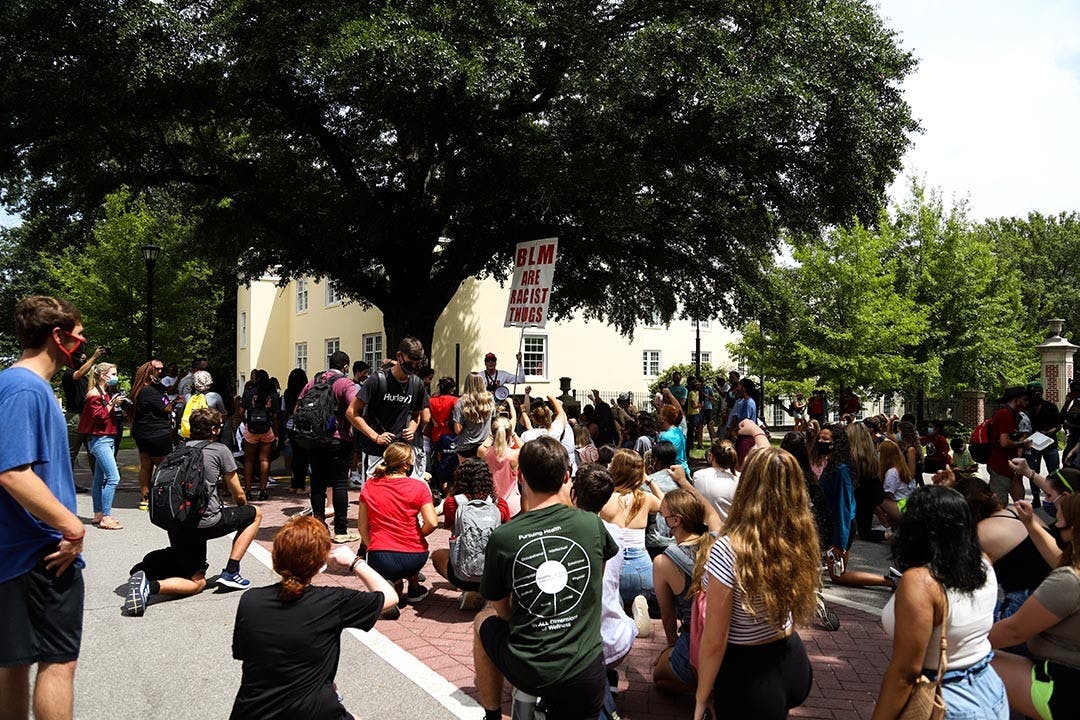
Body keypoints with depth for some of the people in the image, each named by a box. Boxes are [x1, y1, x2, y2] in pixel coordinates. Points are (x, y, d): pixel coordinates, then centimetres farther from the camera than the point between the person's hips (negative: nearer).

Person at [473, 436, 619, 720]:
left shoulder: (501, 538, -11)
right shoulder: (592, 524, -7)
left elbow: (503, 611, 4)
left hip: (525, 672, -1)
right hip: (586, 673, 2)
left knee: (484, 620, 27)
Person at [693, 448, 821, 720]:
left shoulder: (728, 550, -30)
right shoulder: (802, 541, -12)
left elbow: (714, 642, -23)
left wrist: (702, 697, -7)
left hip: (747, 674, -6)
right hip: (793, 660, 6)